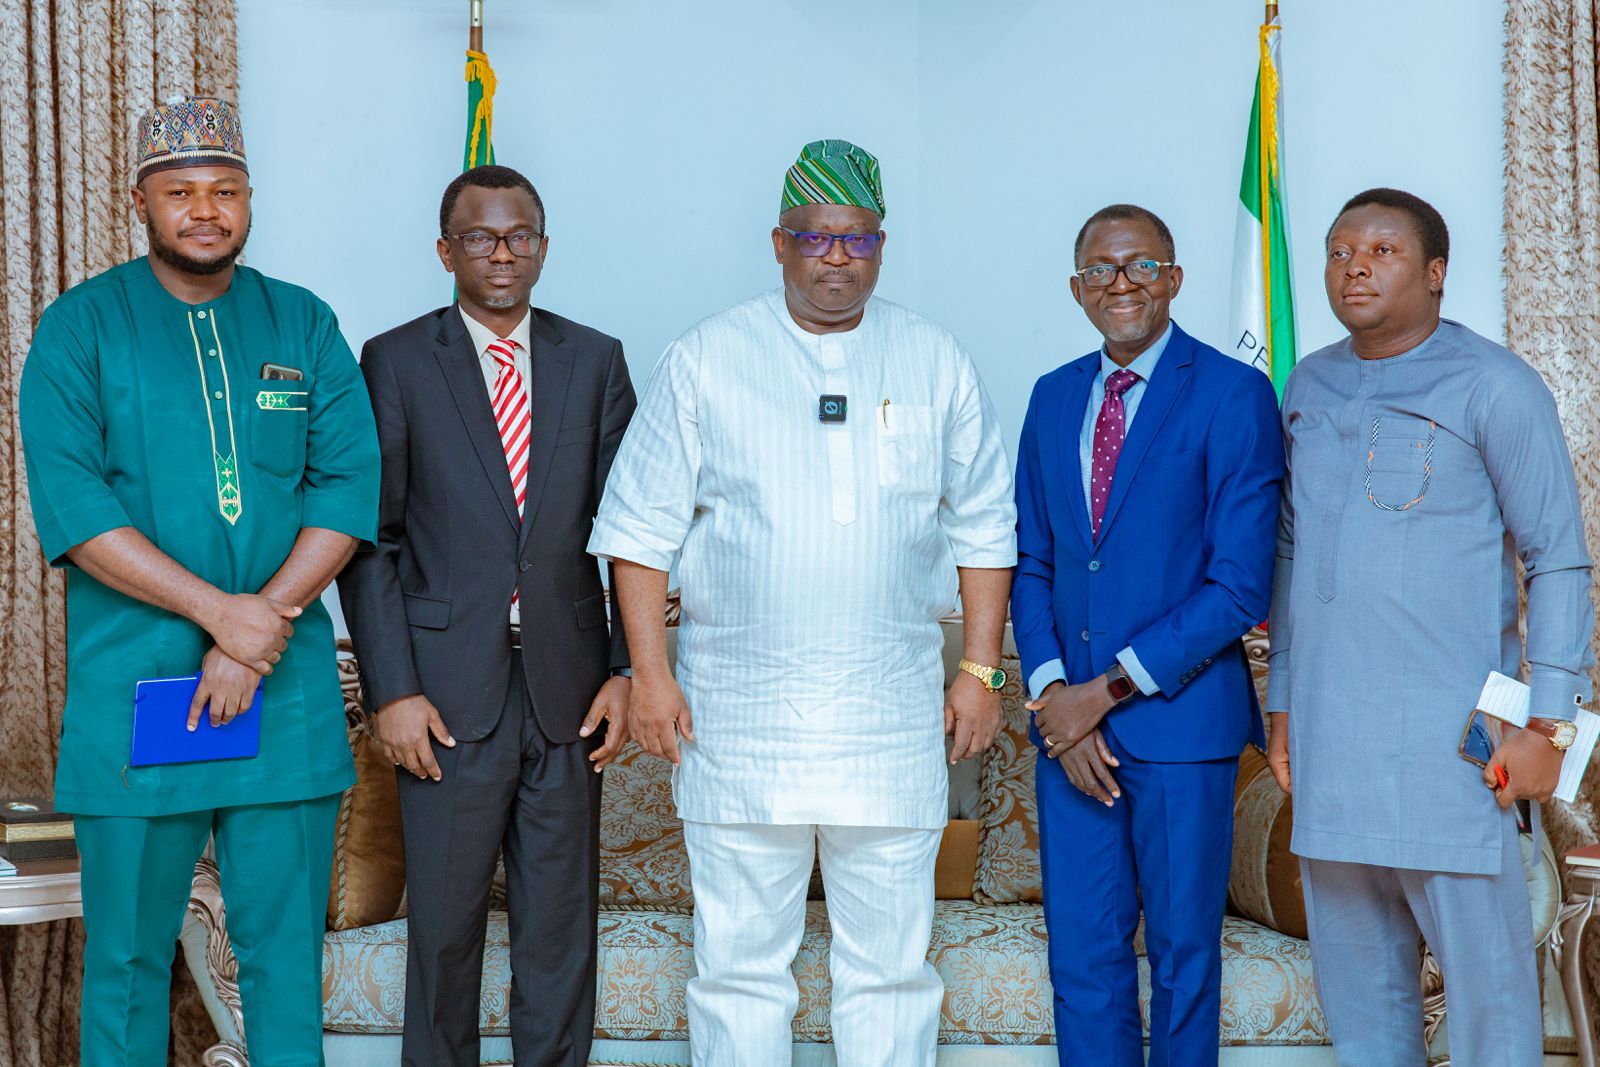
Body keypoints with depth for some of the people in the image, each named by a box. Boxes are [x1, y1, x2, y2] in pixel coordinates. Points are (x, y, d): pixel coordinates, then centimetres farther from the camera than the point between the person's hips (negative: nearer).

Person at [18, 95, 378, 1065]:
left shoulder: (305, 326, 10)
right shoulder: (81, 328, 2)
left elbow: (350, 485, 2)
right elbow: (70, 506, -9)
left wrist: (265, 627, -11)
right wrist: (223, 612, -16)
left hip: (289, 693, 2)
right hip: (132, 691, -2)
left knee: (286, 953, 6)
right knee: (128, 957, 6)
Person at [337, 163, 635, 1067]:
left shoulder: (596, 362, 8)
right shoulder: (396, 363, 1)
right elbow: (370, 537, -1)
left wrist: (628, 668, 0)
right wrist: (392, 689, -8)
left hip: (567, 683, 2)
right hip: (449, 690, -2)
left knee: (562, 919, 9)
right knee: (445, 920, 6)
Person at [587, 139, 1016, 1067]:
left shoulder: (938, 364, 9)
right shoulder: (706, 359, 4)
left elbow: (984, 530, 12)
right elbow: (641, 529, 3)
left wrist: (981, 669, 6)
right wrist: (650, 673, -4)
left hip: (892, 713, 1)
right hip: (738, 710, -1)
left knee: (891, 964, 6)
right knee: (739, 960, 5)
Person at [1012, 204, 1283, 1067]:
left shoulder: (1233, 396, -7)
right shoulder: (1053, 397, 11)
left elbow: (1241, 584, -12)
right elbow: (1030, 562, 12)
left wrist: (1108, 689, -12)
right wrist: (1053, 694, -4)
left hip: (1179, 718, -4)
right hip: (1068, 717, 5)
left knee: (1182, 949, 8)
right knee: (1081, 952, 9)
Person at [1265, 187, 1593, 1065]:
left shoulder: (1492, 386, -4)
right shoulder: (1308, 387, 13)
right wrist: (1283, 705, 16)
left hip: (1448, 742, -5)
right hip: (1327, 734, 5)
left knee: (1485, 975, -1)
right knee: (1354, 976, 11)